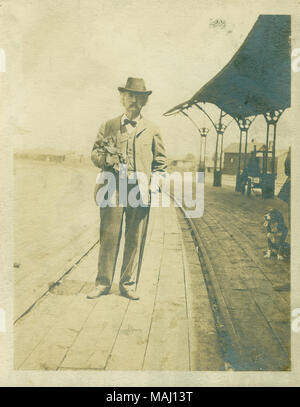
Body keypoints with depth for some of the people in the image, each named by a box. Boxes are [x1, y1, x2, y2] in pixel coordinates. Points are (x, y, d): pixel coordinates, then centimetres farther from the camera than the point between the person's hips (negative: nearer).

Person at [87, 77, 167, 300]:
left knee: (135, 239, 3)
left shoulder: (152, 130, 13)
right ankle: (103, 283, 14)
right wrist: (106, 158, -8)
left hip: (139, 190, 0)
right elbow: (95, 153, 15)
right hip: (113, 189, 0)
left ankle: (128, 284, 16)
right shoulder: (109, 126, 14)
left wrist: (151, 182, 1)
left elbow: (161, 161, 15)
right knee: (109, 236, 1)